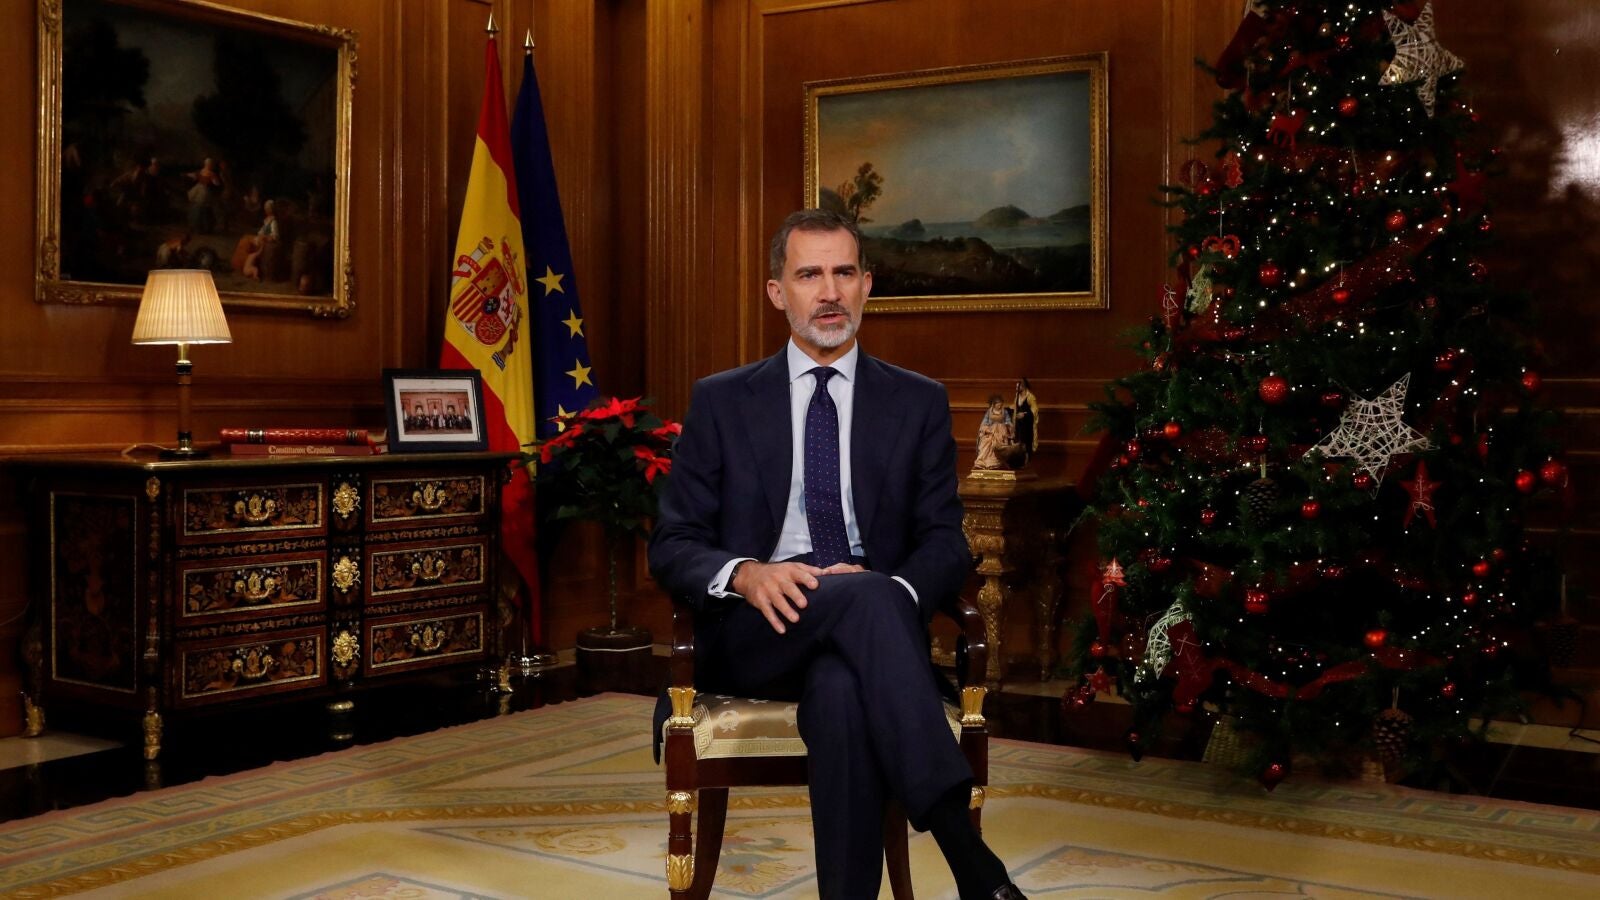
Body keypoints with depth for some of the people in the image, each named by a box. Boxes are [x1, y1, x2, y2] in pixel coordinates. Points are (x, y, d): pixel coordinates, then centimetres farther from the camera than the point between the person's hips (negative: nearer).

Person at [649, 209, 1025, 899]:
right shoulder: (721, 401, 12)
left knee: (843, 691, -38)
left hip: (866, 630, 1)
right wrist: (746, 574, -17)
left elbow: (945, 543, 7)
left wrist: (901, 588, -18)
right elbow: (672, 545, 7)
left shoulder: (918, 403, 14)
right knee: (866, 595, -35)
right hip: (753, 636, 0)